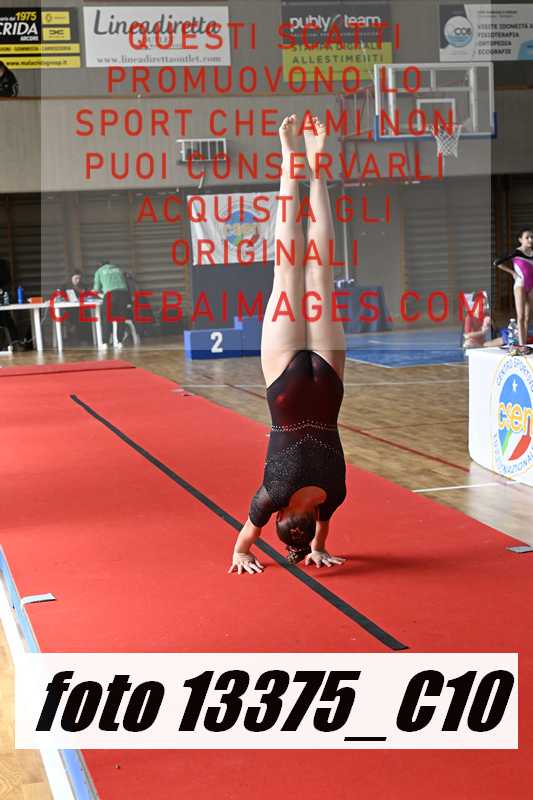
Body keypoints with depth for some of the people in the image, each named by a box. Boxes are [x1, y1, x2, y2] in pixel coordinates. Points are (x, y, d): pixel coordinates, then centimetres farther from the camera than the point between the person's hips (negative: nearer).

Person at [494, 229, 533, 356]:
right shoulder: (516, 253, -7)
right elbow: (497, 263, -10)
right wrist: (512, 272, -8)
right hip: (520, 285, -5)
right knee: (521, 316, -8)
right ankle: (521, 345, -11)